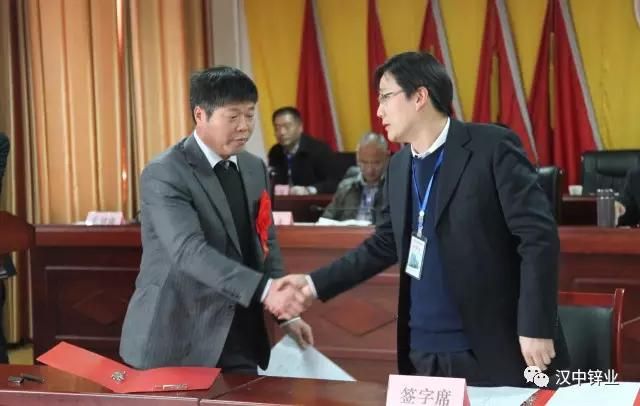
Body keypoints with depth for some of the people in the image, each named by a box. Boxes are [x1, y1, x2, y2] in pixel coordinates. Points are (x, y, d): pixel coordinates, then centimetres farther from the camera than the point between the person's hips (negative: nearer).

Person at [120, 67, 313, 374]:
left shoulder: (254, 168, 9)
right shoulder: (164, 175, -15)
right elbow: (190, 251, -27)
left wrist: (287, 313, 6)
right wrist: (264, 290, -36)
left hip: (238, 337, 6)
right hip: (176, 339, -6)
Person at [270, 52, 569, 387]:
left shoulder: (493, 147, -9)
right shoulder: (399, 166, 12)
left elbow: (538, 236, -12)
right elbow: (384, 245, 20)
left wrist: (535, 328, -17)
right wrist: (315, 284, 12)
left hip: (495, 350, -6)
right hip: (423, 351, 6)